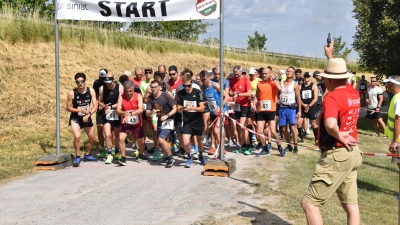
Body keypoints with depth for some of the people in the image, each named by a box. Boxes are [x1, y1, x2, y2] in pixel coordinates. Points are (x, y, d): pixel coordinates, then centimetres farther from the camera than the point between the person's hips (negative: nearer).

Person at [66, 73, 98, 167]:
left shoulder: (91, 91, -11)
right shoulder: (72, 93, -18)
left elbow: (95, 106, -13)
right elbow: (68, 108, -11)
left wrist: (88, 114, -30)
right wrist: (80, 110, -24)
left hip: (87, 117, 4)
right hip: (75, 118, -4)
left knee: (92, 138, 12)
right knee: (77, 137, -25)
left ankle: (87, 155, 38)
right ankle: (77, 157, -4)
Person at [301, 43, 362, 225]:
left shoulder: (332, 97, -17)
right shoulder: (353, 93, 6)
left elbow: (330, 124, -36)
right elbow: (337, 72, 29)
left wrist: (339, 136, -18)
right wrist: (330, 56, 38)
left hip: (336, 155, -9)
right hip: (352, 152, 9)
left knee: (309, 202, -5)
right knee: (350, 204, 14)